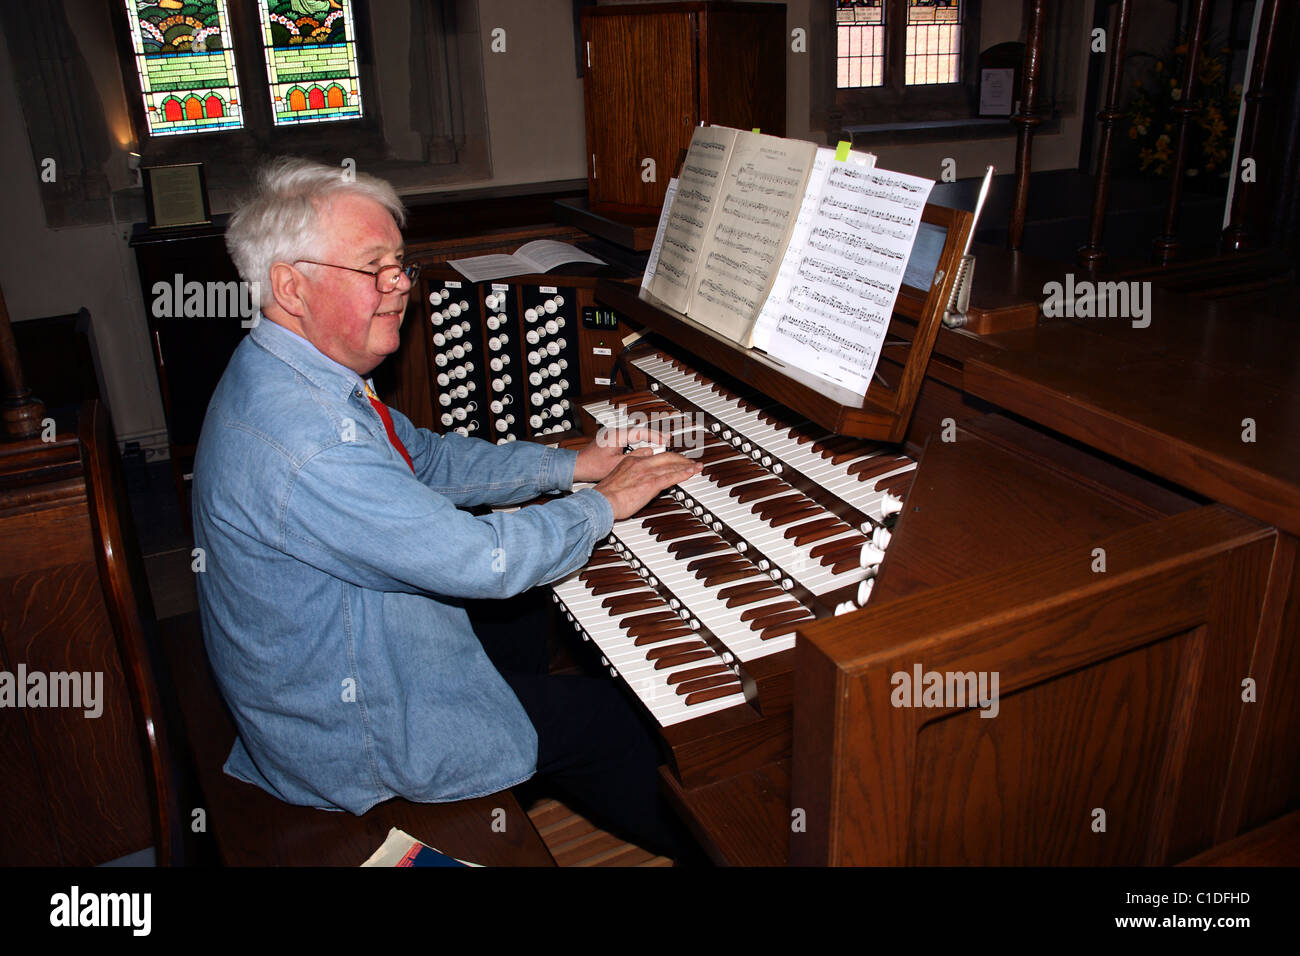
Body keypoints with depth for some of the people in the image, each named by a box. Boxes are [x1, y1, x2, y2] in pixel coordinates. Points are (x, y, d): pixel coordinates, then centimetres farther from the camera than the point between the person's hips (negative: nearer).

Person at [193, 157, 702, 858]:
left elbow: (431, 460, 8)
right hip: (345, 739, -9)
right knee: (604, 716, 1)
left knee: (547, 631, 23)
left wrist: (572, 463, 3)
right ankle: (679, 843, 31)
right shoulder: (302, 442, -36)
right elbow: (482, 560, -33)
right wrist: (605, 503, -16)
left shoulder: (291, 375, -1)